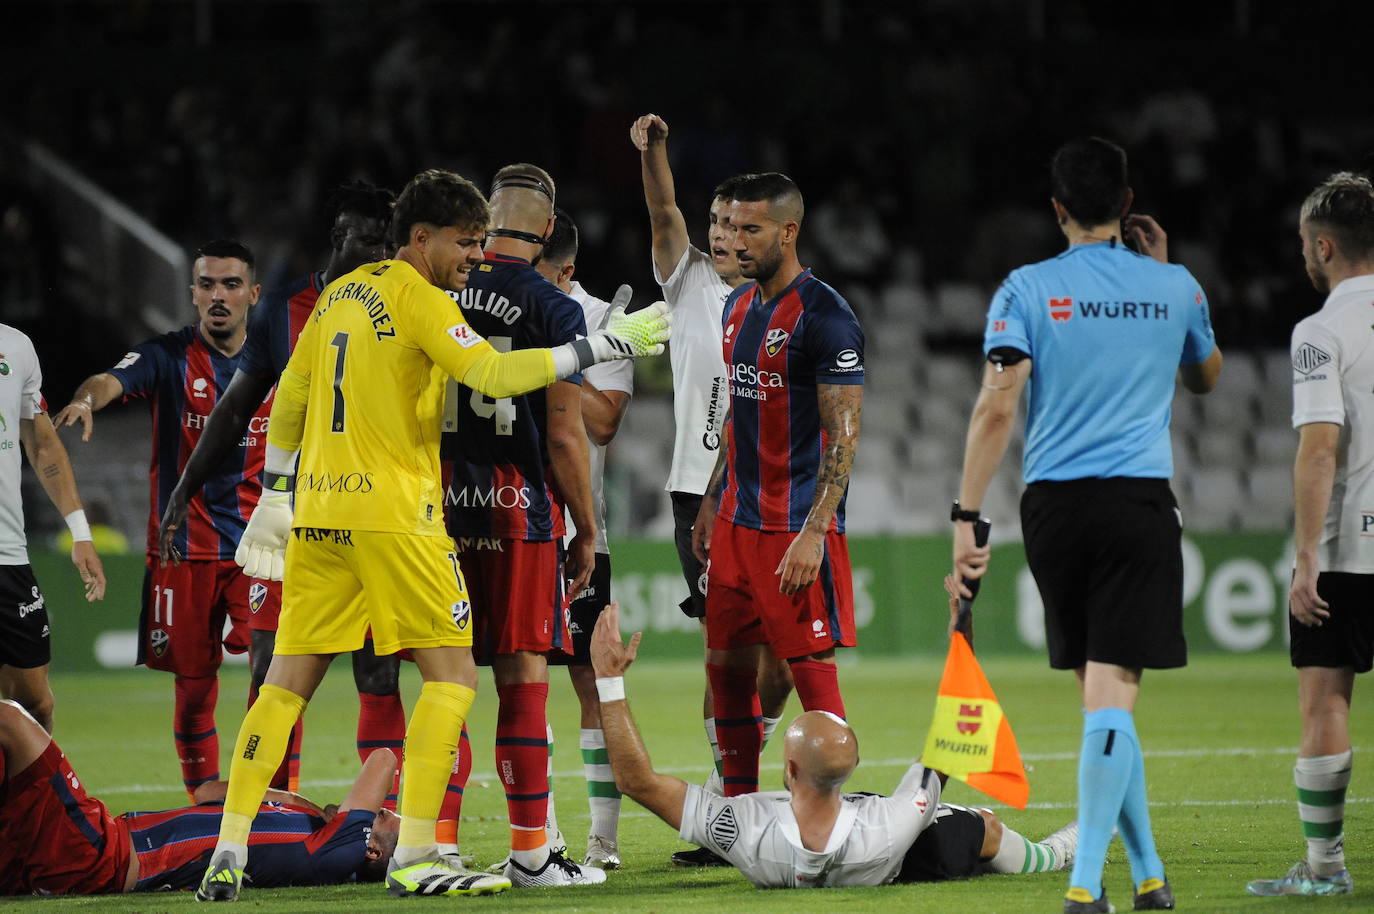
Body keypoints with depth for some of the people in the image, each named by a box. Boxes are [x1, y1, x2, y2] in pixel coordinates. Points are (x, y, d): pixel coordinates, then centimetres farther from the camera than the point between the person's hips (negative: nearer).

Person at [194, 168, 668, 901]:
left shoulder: (339, 294, 16)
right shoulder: (418, 300, -8)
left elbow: (288, 399, 20)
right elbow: (495, 375, -20)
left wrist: (275, 496, 28)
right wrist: (604, 345, -16)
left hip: (319, 511, 8)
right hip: (393, 512, -8)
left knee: (287, 683, 9)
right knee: (451, 675, -1)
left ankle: (229, 853, 3)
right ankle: (413, 857, -8)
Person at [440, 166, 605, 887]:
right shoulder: (553, 309, -7)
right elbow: (564, 435, -8)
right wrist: (586, 531, 1)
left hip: (443, 504, 4)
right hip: (520, 505, -4)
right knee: (522, 678, -1)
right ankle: (529, 852, 0)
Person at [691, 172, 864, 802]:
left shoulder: (825, 318, -14)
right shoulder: (739, 306, 13)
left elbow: (844, 435, -16)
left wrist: (813, 533, -22)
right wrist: (712, 501, 20)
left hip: (798, 529, -8)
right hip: (737, 523, 8)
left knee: (812, 671, -5)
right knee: (727, 667, 10)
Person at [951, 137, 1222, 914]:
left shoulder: (1027, 289, 0)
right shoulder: (1175, 288, 6)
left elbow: (998, 407, -9)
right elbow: (1206, 378, 27)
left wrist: (968, 517, -8)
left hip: (1055, 506, 1)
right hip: (1142, 501, -1)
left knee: (1102, 692, 13)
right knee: (1113, 693, -6)